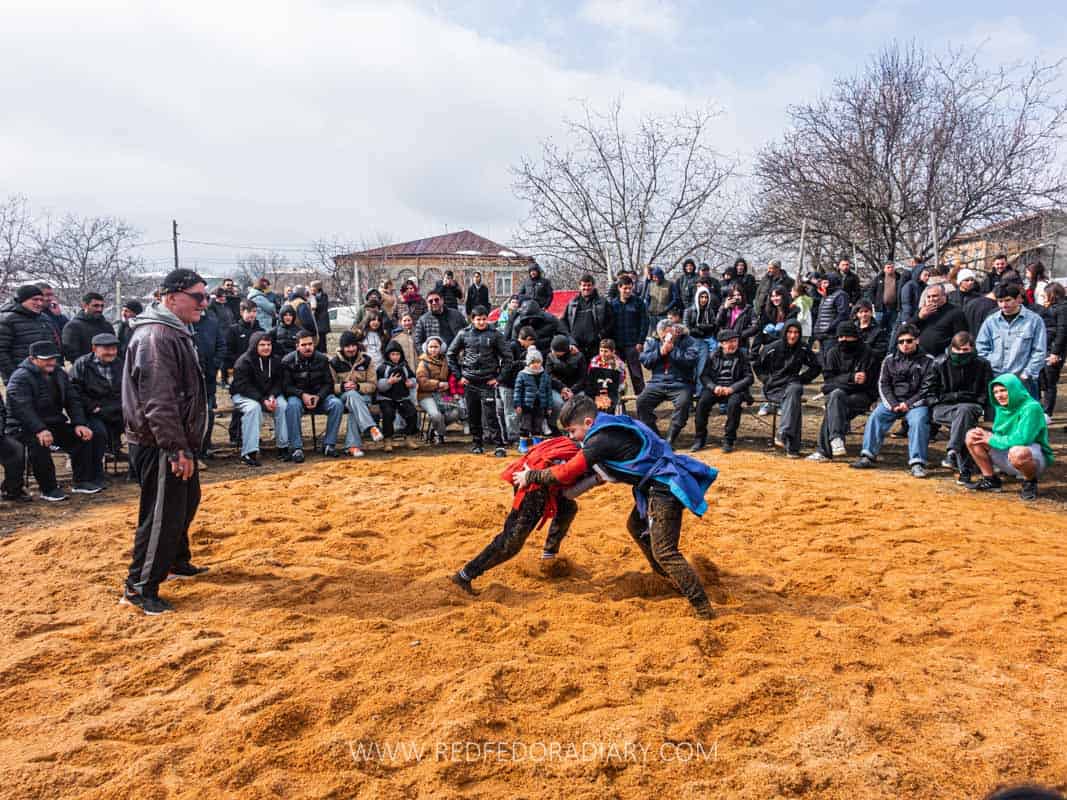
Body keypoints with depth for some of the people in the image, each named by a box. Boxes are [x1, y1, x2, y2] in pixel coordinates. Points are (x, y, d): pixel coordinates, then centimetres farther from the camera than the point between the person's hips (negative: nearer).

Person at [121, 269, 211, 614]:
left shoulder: (177, 332, 14)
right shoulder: (155, 336, -20)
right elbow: (157, 400, -27)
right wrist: (177, 449, -27)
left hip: (178, 440, 11)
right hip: (160, 444, -11)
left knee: (186, 502, 23)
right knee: (162, 514, -5)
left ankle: (176, 561, 40)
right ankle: (139, 587, 7)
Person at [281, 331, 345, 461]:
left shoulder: (322, 359, 3)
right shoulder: (288, 361, -3)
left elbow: (328, 383, 3)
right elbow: (286, 386, -7)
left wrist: (318, 397, -16)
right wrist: (302, 395, -24)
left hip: (319, 396, 2)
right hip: (298, 396, -2)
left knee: (337, 404, -26)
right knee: (292, 405, -37)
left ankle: (329, 444, -17)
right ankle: (296, 448, -32)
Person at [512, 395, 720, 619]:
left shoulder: (601, 439, -18)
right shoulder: (611, 426, 10)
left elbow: (566, 473, -15)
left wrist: (531, 476, -4)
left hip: (664, 487, -10)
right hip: (657, 485, 10)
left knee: (663, 551, -10)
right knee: (636, 527, 25)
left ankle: (702, 608, -6)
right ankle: (669, 580, 37)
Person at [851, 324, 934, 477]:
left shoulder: (927, 361, 2)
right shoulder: (890, 360, 11)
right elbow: (883, 384, 8)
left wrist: (909, 404, -14)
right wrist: (892, 405, -8)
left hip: (916, 402, -3)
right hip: (892, 401, 3)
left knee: (918, 421, -30)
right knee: (876, 416, -21)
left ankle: (917, 463, -31)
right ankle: (868, 456, -20)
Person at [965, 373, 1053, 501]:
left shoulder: (1031, 408, -20)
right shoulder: (1001, 407, 3)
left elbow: (1022, 439, -30)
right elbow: (998, 434, 11)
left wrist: (991, 440, -18)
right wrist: (983, 434, -12)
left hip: (1034, 458, -7)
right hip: (1006, 454, 7)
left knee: (1017, 452, -42)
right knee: (972, 436, -5)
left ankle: (1030, 482, -8)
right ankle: (991, 480, 4)